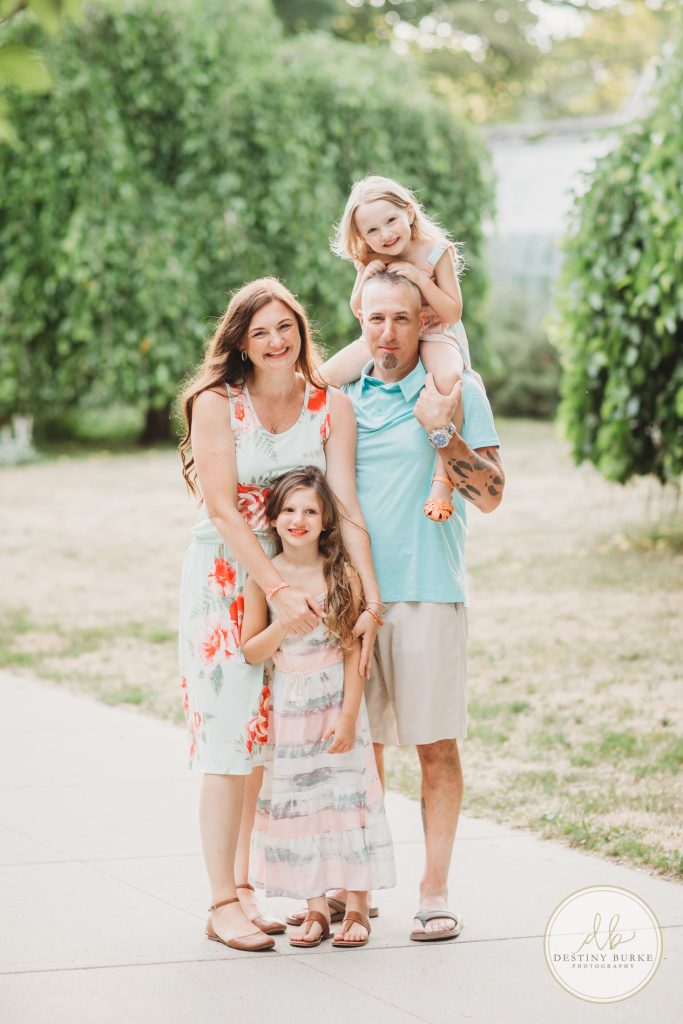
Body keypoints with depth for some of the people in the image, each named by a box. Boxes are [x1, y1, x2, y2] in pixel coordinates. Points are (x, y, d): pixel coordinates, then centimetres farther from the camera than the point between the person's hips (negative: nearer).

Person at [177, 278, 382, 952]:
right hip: (226, 575, -4)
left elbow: (346, 506, -8)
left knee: (268, 732, 8)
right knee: (229, 731, -7)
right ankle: (222, 905, -4)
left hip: (300, 580, 4)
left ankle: (243, 889, 17)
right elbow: (223, 507, -17)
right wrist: (279, 589, -25)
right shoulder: (215, 403, -11)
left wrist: (372, 600, -17)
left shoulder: (331, 408, -2)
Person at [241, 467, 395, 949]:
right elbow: (251, 651, -3)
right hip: (288, 710, 2)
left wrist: (348, 716, -10)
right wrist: (284, 623, -20)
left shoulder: (343, 575, -8)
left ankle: (357, 907, 9)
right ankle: (316, 908, 16)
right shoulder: (263, 578, -4)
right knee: (296, 802, 6)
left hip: (337, 706, -2)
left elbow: (353, 652, -6)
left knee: (347, 797, -1)